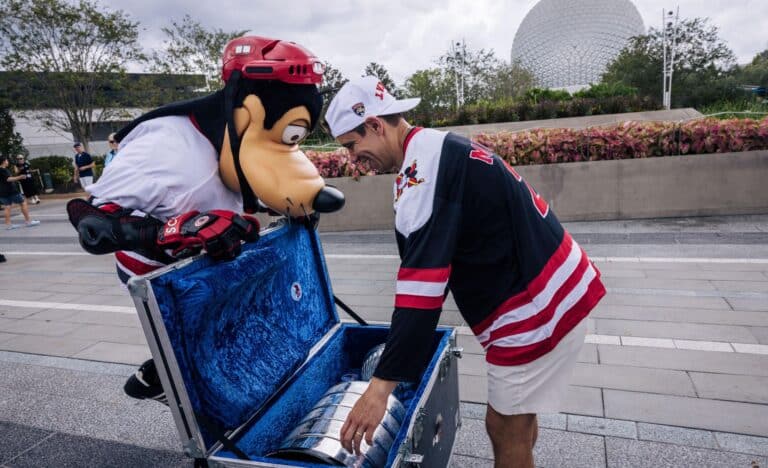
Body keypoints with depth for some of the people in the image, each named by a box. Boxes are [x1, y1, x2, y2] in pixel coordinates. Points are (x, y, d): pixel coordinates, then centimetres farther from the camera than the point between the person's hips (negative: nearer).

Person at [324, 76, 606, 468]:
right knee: (514, 423, 23)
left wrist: (381, 384, -23)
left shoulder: (423, 163, -19)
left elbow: (422, 285, -26)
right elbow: (429, 269, 15)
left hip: (536, 310, -9)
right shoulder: (438, 149, 11)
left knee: (507, 433, 6)